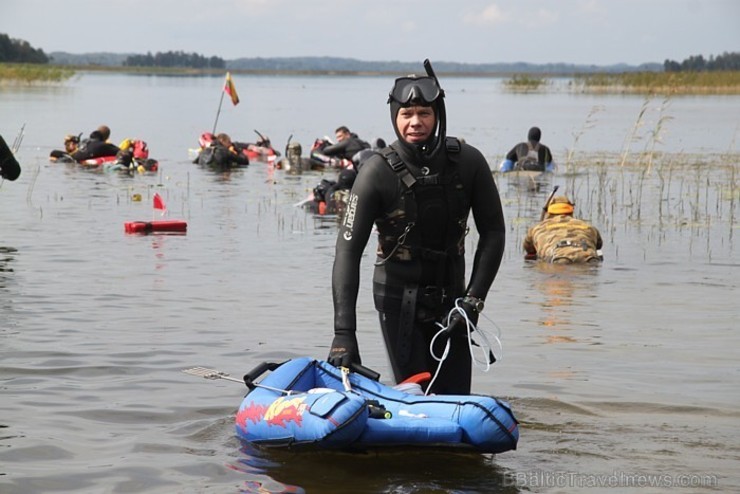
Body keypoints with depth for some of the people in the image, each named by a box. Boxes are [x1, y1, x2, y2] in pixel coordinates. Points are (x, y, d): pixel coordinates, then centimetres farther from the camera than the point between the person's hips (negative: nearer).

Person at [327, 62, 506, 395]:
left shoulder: (468, 163, -7)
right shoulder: (378, 172, -15)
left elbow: (493, 233, 3)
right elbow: (348, 249, -17)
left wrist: (474, 299, -8)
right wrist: (344, 333, -25)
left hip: (450, 297, 3)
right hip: (400, 300, -3)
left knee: (457, 401, 1)